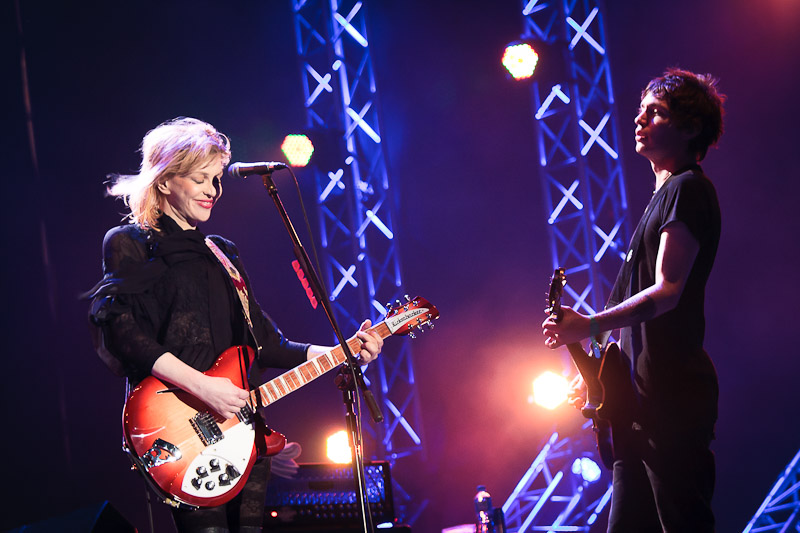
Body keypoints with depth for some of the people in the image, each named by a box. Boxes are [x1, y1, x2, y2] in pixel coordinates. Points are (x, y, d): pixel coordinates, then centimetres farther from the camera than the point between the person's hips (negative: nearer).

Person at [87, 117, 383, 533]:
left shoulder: (222, 254, 21)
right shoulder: (130, 244, 1)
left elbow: (264, 342, 20)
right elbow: (119, 331, -14)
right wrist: (201, 387, -22)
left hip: (239, 424, 7)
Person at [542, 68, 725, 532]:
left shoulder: (688, 189, -7)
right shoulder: (664, 195, 24)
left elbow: (667, 291, -18)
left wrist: (590, 326, -25)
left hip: (672, 391, -10)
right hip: (643, 394, 10)